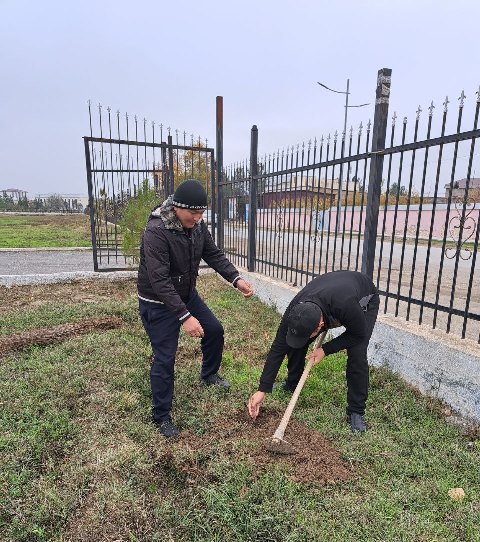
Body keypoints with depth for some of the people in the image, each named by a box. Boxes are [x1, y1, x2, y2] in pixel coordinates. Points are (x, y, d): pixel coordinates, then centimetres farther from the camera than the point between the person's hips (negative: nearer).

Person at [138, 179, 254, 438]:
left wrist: (236, 279, -15)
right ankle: (161, 417, 18)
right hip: (158, 302, -7)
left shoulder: (197, 225, -8)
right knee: (165, 358, -3)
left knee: (214, 330, 16)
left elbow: (214, 255, 0)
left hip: (187, 294, 8)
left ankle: (209, 375, 43)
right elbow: (159, 281, -35)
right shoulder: (156, 231, -31)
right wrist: (185, 317, -39)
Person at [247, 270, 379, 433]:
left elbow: (360, 334, -24)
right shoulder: (296, 311, -34)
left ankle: (356, 412, -1)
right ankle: (291, 384, 19)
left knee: (357, 354, -21)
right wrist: (262, 390, -24)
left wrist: (325, 350, -26)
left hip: (364, 300, -3)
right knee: (294, 342, -7)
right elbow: (278, 348, -25)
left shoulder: (346, 306, -47)